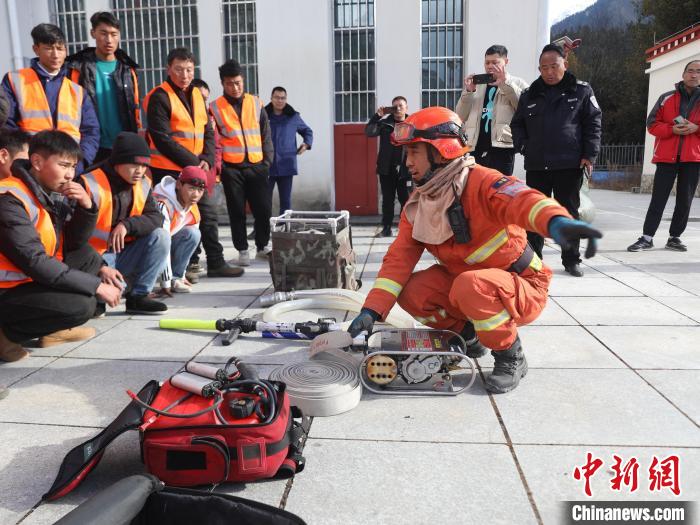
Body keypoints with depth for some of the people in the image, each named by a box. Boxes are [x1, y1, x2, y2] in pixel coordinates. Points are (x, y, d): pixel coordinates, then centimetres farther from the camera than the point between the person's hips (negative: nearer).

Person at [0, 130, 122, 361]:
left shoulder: (55, 192, 2)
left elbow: (76, 244, 4)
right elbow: (35, 263, -27)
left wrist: (86, 206, -14)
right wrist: (96, 286, -23)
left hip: (32, 280, 9)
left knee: (89, 257, 9)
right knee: (81, 305, -24)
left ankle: (53, 329, 5)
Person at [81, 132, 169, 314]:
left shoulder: (143, 184, 0)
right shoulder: (90, 184, -18)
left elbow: (155, 218, -7)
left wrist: (127, 225, -25)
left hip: (124, 255, 6)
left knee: (161, 236, -16)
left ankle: (138, 296, -9)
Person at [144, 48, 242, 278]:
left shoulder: (197, 95, 13)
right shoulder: (159, 97, -8)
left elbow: (208, 132, 12)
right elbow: (162, 139, -15)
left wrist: (207, 160, -5)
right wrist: (192, 163, -16)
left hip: (197, 169, 7)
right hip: (168, 170, -7)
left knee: (208, 214, 10)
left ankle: (216, 263, 20)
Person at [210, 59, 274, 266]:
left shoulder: (256, 104, 8)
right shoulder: (215, 108, 2)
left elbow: (266, 135, 11)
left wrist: (267, 161, 4)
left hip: (256, 166, 2)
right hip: (231, 168, -2)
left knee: (264, 209, 3)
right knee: (237, 212, 4)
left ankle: (262, 246, 21)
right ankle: (242, 250, 16)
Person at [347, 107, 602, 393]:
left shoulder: (479, 182, -23)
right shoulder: (416, 206, -1)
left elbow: (522, 199, -44)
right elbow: (398, 259, -7)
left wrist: (557, 221, -69)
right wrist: (371, 311, -19)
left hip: (522, 290, -6)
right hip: (462, 283, 6)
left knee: (470, 285, -36)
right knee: (410, 291, -14)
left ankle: (511, 357, -9)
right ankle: (467, 335, 11)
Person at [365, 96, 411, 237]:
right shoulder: (385, 122, 5)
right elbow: (369, 132, -8)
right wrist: (377, 115, -16)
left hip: (405, 170, -1)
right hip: (386, 169, 2)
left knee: (406, 200, 4)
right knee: (387, 199, 8)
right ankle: (386, 228, 15)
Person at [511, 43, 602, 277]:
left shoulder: (581, 91, 4)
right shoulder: (529, 95, 11)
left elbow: (593, 124, 2)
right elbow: (517, 124, 17)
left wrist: (589, 155, -6)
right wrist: (523, 146, 1)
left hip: (570, 164, -2)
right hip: (536, 166, 2)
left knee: (569, 212, 5)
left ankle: (571, 260, 15)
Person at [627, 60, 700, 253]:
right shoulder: (667, 98, 5)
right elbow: (652, 124, 3)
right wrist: (672, 129, -14)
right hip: (667, 157, -2)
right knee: (658, 199, -2)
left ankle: (675, 237, 15)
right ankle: (647, 237, 1)